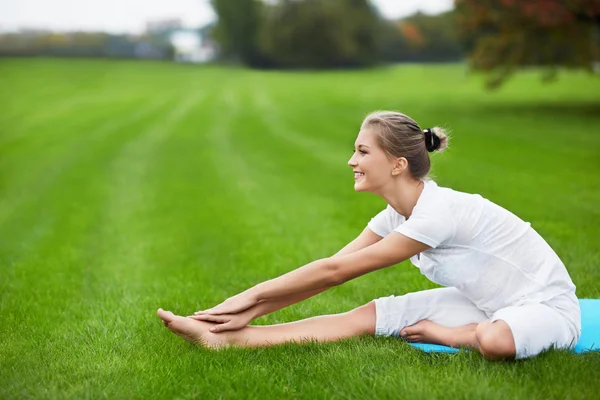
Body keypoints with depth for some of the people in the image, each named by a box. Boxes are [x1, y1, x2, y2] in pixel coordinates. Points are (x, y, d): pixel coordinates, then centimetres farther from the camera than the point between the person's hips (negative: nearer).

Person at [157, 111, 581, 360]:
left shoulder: (438, 213, -31)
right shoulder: (396, 216, -3)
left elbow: (334, 271, -27)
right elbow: (332, 266, -5)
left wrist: (254, 294, -20)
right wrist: (251, 310, -11)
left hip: (546, 304, -7)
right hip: (484, 302, 7)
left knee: (497, 342, -44)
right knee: (370, 315, -12)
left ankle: (446, 334, -11)